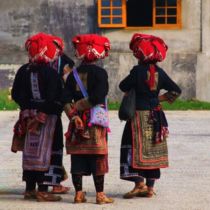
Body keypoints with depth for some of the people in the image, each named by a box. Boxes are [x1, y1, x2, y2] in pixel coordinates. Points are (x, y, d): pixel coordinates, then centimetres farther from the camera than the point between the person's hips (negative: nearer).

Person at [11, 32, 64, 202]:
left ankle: (30, 189, 20)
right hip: (48, 118, -6)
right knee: (46, 153, -2)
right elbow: (55, 99, -19)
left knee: (30, 152, 13)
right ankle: (43, 190, -3)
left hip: (29, 116, 6)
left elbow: (16, 94, 6)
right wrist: (58, 109, -1)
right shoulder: (51, 74, -15)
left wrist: (28, 107, 14)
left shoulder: (23, 71, 3)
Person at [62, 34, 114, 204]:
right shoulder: (100, 73, -7)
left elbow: (66, 99, -4)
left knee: (77, 157, 7)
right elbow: (97, 98, -19)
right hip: (96, 119, -4)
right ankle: (100, 194, 3)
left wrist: (73, 115, -10)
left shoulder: (73, 74, 6)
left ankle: (79, 193, 10)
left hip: (78, 120, 4)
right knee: (98, 157, 1)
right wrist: (79, 106, -8)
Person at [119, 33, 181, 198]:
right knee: (153, 151, 10)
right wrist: (160, 98, 12)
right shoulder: (159, 72, 3)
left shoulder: (138, 71, -14)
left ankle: (140, 183, -10)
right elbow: (176, 90, 7)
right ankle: (150, 187, 13)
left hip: (139, 115, -6)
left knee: (135, 149, 0)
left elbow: (123, 86, -9)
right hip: (156, 115, 6)